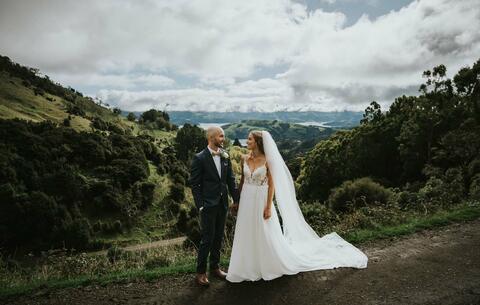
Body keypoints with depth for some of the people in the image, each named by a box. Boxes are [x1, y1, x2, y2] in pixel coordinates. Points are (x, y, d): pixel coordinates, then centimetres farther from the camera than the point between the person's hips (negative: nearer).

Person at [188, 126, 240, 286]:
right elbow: (194, 184, -10)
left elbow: (231, 179, 9)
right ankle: (201, 271, 18)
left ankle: (215, 266, 33)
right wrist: (200, 206, -12)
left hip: (222, 204, 6)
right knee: (207, 239, 0)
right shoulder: (199, 158, -12)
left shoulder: (225, 156, 4)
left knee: (218, 237, 16)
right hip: (208, 205, -5)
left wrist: (236, 199, 6)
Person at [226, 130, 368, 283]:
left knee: (266, 236, 7)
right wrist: (238, 201, 9)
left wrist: (268, 207, -12)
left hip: (261, 200, -5)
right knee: (247, 236, 13)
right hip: (246, 201, 5)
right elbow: (242, 180, 10)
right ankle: (249, 268, 29)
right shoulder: (244, 159, 2)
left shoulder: (267, 160, -11)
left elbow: (272, 185, -10)